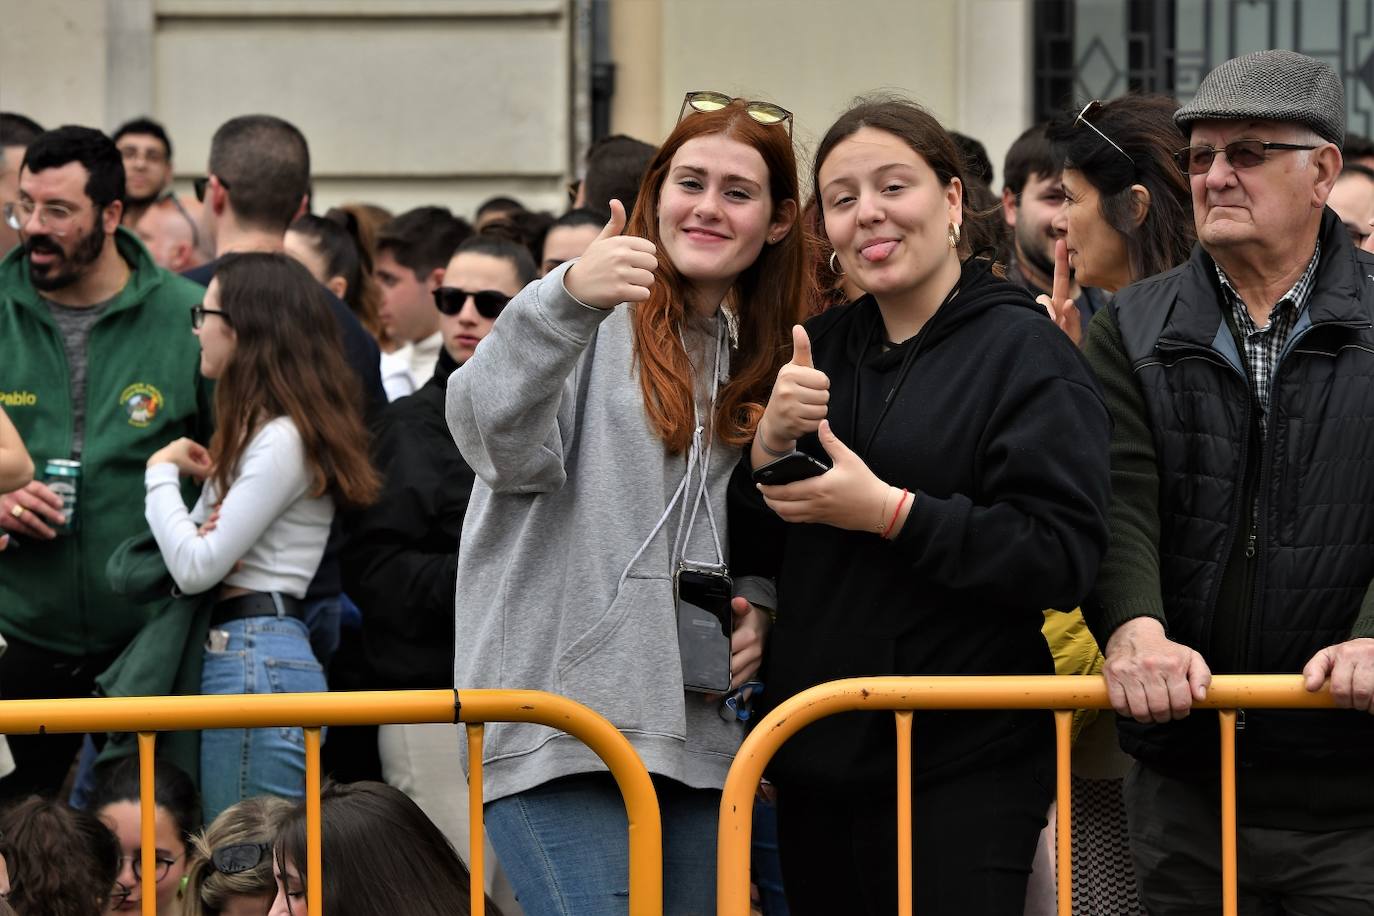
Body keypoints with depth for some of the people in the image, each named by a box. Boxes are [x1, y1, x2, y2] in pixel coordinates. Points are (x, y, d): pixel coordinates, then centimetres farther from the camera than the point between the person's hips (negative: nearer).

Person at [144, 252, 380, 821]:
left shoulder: (284, 439, -12)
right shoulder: (258, 430, 20)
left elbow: (196, 569, -16)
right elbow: (187, 564, 17)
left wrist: (162, 472, -2)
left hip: (257, 663, -10)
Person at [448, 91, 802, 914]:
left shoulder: (768, 366, 18)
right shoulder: (596, 324, -2)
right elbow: (499, 439, -22)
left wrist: (761, 608, 5)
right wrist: (567, 301, -38)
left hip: (699, 740, 7)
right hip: (555, 732, -7)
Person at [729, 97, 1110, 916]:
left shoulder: (1025, 350, -7)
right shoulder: (820, 350, 12)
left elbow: (1064, 557, -17)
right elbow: (755, 551, 12)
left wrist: (891, 513, -21)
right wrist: (768, 446, -7)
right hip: (817, 764, 6)